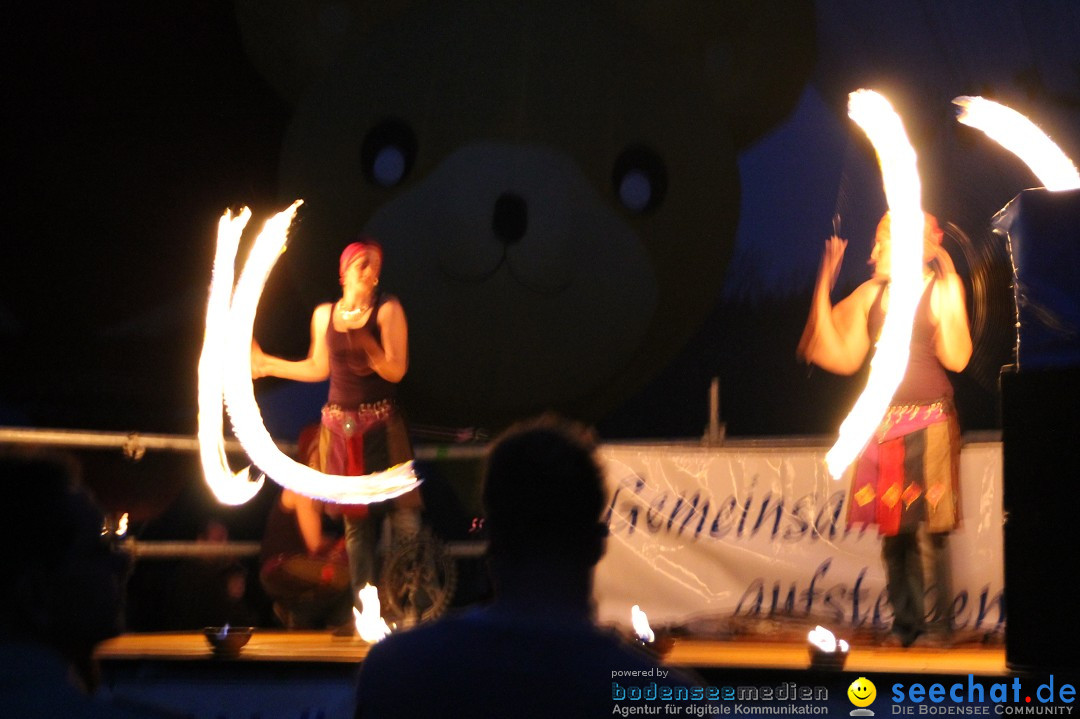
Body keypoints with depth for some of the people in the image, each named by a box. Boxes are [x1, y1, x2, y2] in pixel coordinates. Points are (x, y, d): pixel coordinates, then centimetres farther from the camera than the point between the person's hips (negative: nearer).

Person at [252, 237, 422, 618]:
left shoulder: (387, 310, -4)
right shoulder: (324, 314, 8)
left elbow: (396, 370, -11)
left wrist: (363, 340, -25)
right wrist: (266, 364, 19)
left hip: (381, 426, -4)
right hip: (340, 427, 4)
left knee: (403, 514, -9)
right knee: (355, 520, 6)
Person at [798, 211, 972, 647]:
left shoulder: (941, 288, -3)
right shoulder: (871, 294, 11)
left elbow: (957, 358, -14)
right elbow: (842, 357, 6)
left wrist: (947, 292, -18)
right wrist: (824, 287, 6)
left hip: (928, 420, -5)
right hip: (883, 423, 5)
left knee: (927, 527, -9)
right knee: (891, 528, 6)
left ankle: (939, 625, -2)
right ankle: (905, 626, 13)